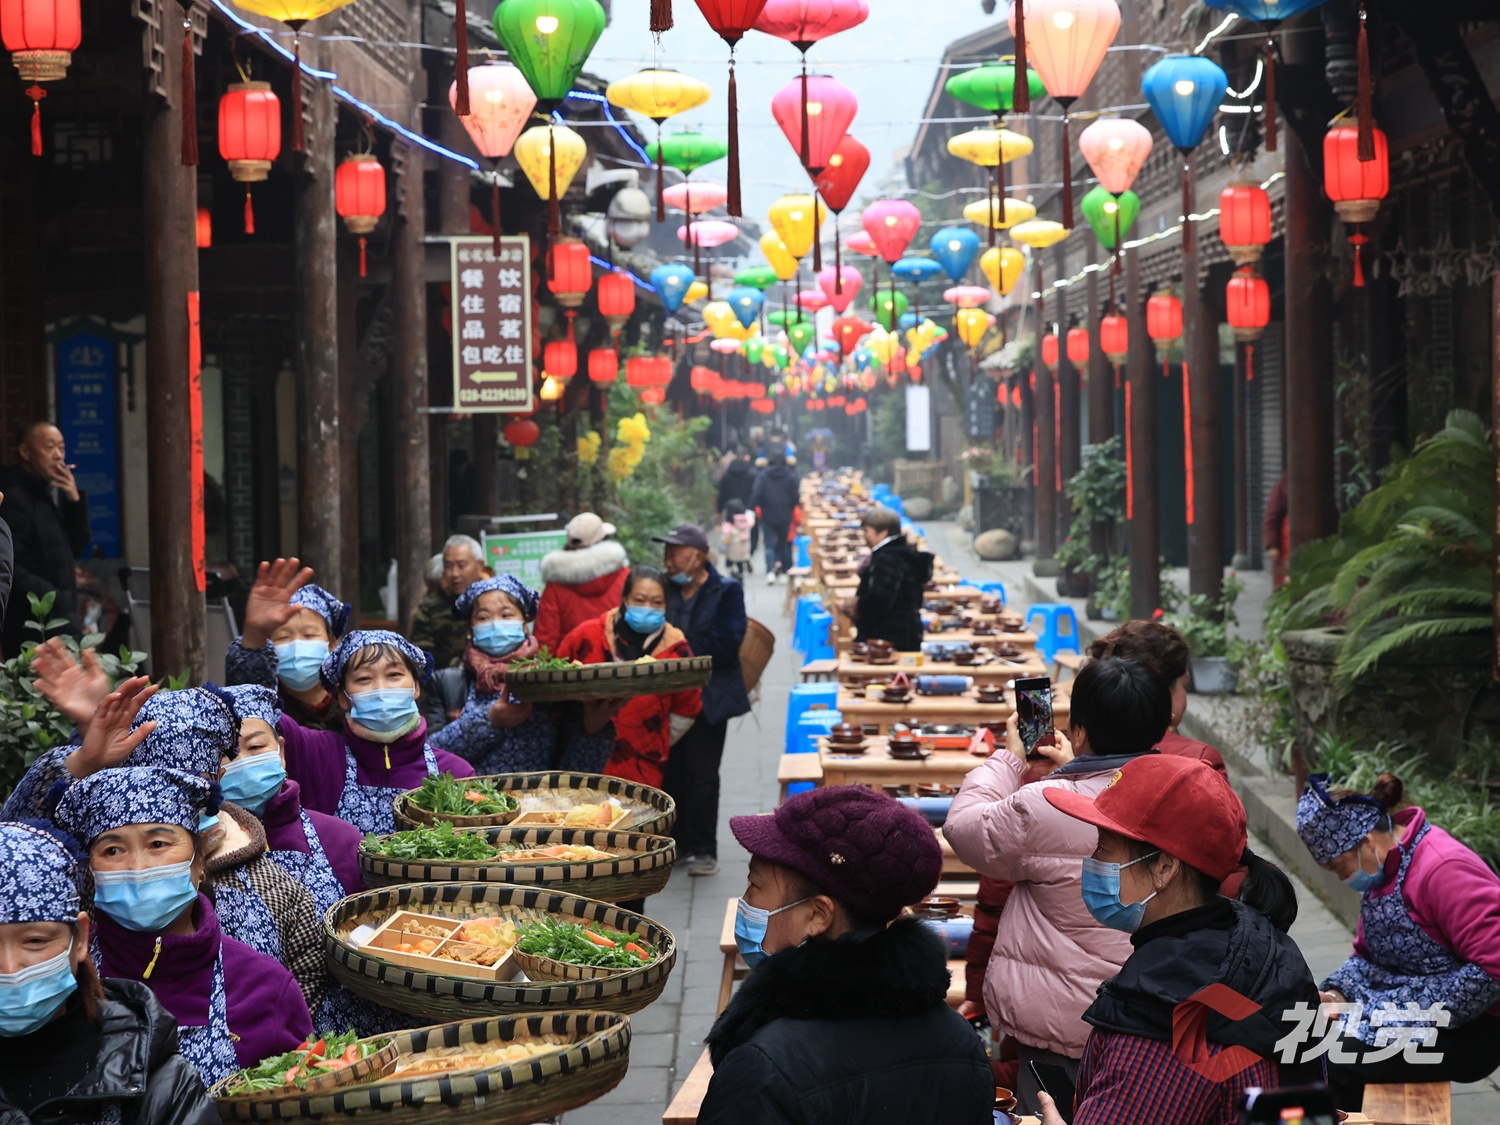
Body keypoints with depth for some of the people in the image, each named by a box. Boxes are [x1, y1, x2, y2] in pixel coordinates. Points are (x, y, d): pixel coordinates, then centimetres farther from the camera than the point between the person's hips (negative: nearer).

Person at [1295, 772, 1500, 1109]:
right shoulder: (1382, 867, 8)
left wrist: (1419, 1018, -24)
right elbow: (1367, 954, 17)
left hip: (1470, 1030, -9)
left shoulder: (1443, 869, -21)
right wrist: (1336, 993, -3)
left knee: (1338, 1057, -22)